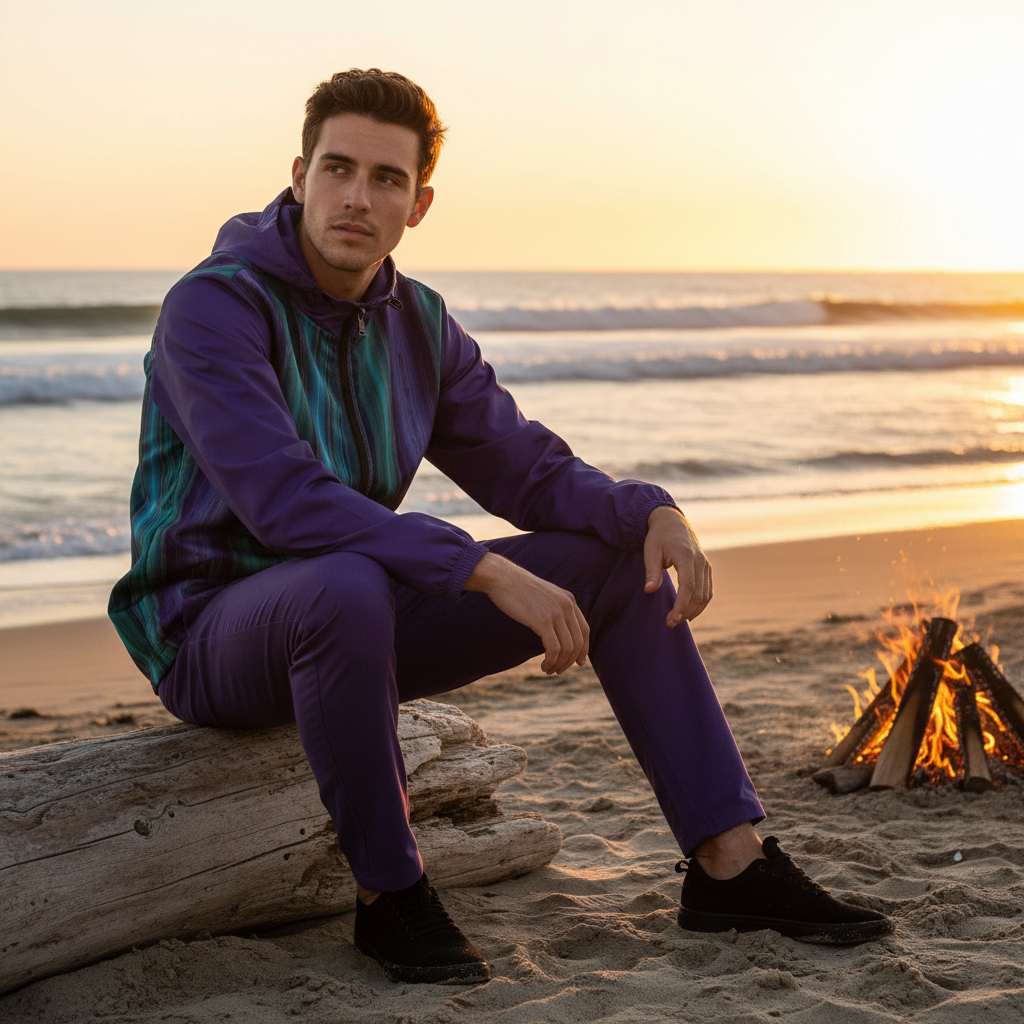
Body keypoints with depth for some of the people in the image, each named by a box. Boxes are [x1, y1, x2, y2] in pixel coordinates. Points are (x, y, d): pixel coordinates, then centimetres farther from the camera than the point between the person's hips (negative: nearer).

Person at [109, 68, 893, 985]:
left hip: (356, 624, 7)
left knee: (625, 560, -1)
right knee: (347, 584, -42)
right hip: (213, 631, -7)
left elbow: (527, 470, 4)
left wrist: (652, 511, -17)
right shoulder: (213, 308, -18)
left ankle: (729, 863, -2)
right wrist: (490, 573, -36)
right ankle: (388, 892, -20)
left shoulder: (419, 324, 5)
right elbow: (285, 499, -31)